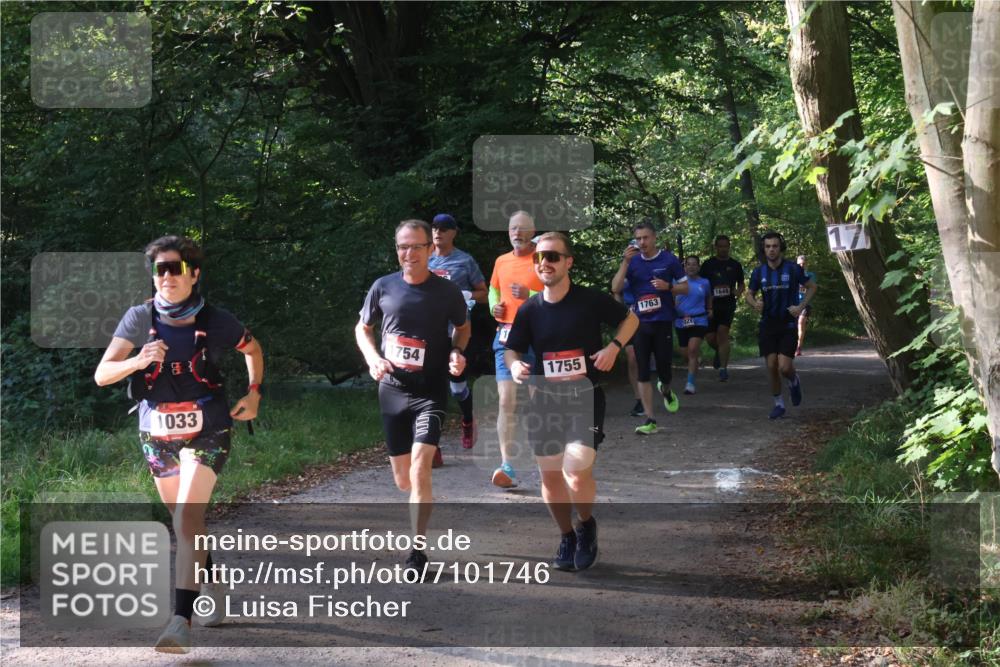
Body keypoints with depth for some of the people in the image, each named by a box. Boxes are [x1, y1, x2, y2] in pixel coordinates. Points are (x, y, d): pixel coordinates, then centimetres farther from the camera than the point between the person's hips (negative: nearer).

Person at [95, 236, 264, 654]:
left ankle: (181, 620, -26)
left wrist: (254, 393, 6)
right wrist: (137, 361, -30)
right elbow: (101, 375, -12)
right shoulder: (139, 318, -5)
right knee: (186, 523, 17)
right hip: (157, 435, 4)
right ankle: (212, 591, 40)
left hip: (205, 433, -3)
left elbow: (253, 349, 15)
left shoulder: (216, 322, -7)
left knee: (187, 519, -20)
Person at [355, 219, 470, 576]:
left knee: (420, 466, -19)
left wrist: (457, 352, -5)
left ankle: (417, 551, -13)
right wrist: (372, 357, -5)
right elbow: (362, 328, 14)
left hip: (431, 390, -3)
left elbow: (463, 326, 15)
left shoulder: (447, 291, -4)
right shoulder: (383, 288, 0)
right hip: (392, 389, 3)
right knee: (402, 479, 10)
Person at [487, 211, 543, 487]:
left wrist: (530, 296, -20)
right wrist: (494, 305, 8)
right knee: (506, 402, -9)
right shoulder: (501, 261, 12)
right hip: (506, 337, 3)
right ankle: (508, 466, -15)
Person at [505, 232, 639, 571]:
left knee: (578, 476, -16)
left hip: (585, 397, -4)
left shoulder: (591, 300, -7)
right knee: (550, 477, 9)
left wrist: (614, 346, -9)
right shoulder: (530, 309, 1)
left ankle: (586, 524, 14)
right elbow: (511, 349, 9)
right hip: (544, 400, 4)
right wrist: (514, 364, -14)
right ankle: (567, 537, 30)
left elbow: (630, 318, 8)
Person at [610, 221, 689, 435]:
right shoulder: (633, 261, 4)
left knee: (663, 369, 0)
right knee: (643, 373, -1)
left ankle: (666, 390, 38)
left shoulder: (669, 259, -1)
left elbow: (685, 287, 4)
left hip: (663, 323, -2)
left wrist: (668, 286, -16)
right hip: (640, 323, 2)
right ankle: (650, 421, 3)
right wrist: (625, 262, -15)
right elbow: (615, 288, -6)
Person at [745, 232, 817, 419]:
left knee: (784, 368, -12)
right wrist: (754, 304, -9)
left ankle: (794, 381, 24)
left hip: (788, 324, -3)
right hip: (768, 324, 3)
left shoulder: (793, 269, -6)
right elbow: (749, 294, 14)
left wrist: (801, 306, -7)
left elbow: (812, 287, 6)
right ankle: (778, 403, 17)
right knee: (772, 366, -1)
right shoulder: (759, 272, 2)